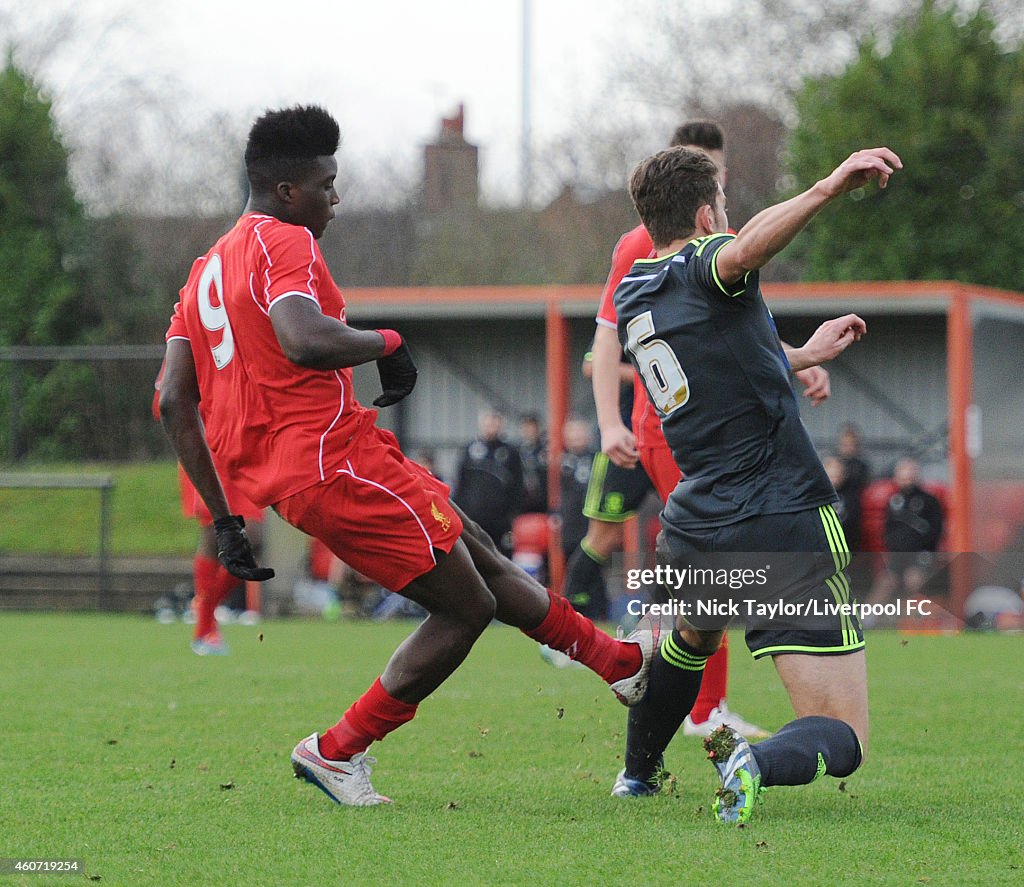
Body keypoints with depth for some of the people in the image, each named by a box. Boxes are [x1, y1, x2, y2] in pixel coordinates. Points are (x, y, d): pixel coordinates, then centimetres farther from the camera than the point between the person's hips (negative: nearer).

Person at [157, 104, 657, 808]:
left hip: (278, 477, 10)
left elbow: (174, 403, 15)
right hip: (338, 461, -10)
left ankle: (621, 661, 31)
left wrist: (224, 520, 16)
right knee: (466, 606, 0)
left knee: (484, 559, 20)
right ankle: (339, 751, 4)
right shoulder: (283, 243, -11)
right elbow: (304, 341, -31)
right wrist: (387, 343, -11)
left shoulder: (207, 269, 18)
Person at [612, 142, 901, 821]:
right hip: (789, 527, -7)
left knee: (691, 637, 43)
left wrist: (804, 355, 39)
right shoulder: (704, 266, -9)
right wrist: (827, 189, -47)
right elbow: (743, 251, -37)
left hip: (694, 530, 7)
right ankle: (756, 762, -36)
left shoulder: (631, 300, 14)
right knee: (842, 739, -7)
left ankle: (637, 772, 50)